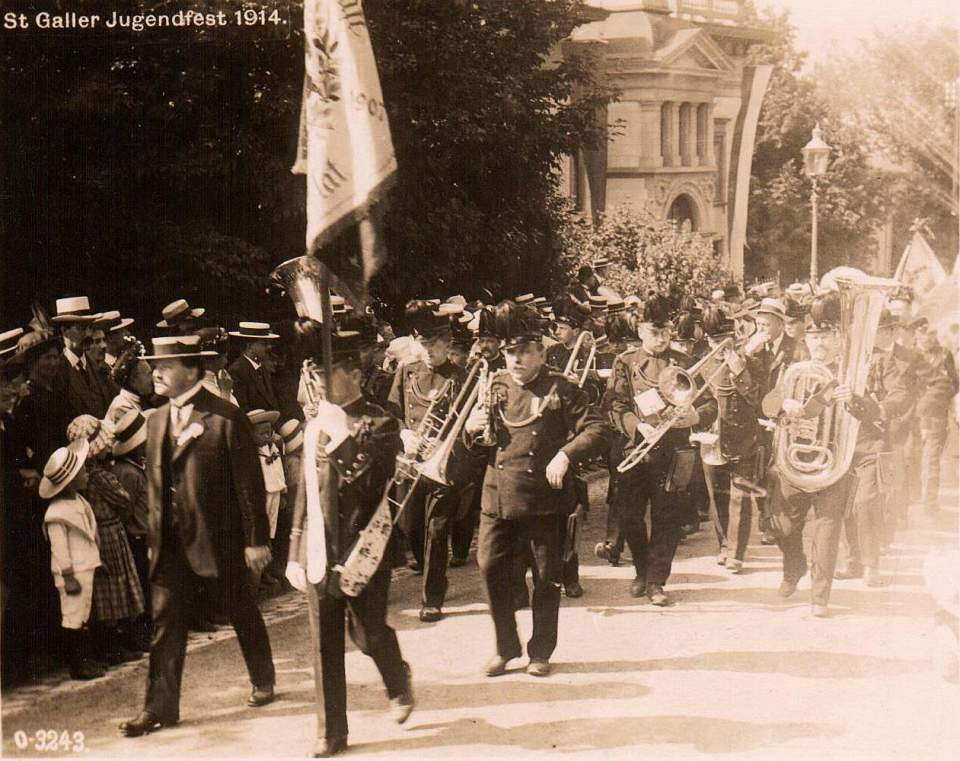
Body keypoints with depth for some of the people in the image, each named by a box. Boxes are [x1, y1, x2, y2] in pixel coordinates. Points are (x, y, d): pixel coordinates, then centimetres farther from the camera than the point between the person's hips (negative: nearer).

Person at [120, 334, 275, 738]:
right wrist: (155, 533, 11)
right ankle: (160, 706, 6)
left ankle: (263, 682, 33)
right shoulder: (156, 420, 8)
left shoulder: (227, 418, -12)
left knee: (241, 613, 12)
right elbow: (154, 481, 15)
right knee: (165, 621, 2)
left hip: (219, 538, -5)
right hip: (170, 541, 5)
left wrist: (256, 539, -12)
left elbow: (249, 482, -11)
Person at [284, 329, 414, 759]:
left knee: (367, 633, 4)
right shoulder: (315, 427, 12)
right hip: (320, 550, 5)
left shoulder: (379, 425, -8)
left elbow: (369, 484, -18)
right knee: (324, 644, 7)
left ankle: (399, 685, 36)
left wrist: (340, 437, -23)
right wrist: (295, 552, 13)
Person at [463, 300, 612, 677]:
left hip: (545, 499, -3)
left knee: (546, 578, 5)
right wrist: (472, 429, -4)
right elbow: (477, 444, 19)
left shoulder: (561, 389, -3)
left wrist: (565, 454, -24)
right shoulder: (495, 386, 10)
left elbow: (600, 430, -10)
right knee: (491, 568, -1)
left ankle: (541, 652, 20)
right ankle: (506, 646, 16)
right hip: (497, 498, 3)